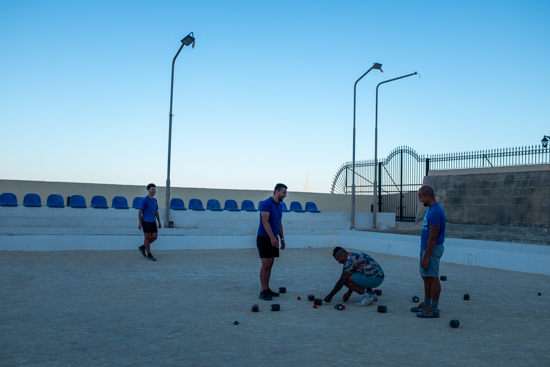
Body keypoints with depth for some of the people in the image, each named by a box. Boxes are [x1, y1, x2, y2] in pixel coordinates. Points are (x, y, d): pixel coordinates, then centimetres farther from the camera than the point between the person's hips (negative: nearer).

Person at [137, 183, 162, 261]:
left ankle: (143, 247, 21)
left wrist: (159, 223, 13)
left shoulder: (154, 200, 10)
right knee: (147, 237, -2)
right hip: (146, 222, -7)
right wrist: (140, 223, -14)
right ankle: (149, 255, 7)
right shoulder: (144, 200, -11)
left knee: (154, 237, 2)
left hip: (153, 222, 7)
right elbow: (140, 212, -11)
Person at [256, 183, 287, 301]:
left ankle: (267, 289, 16)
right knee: (266, 264, -8)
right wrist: (272, 238, -26)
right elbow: (265, 222, -21)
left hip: (273, 238, 8)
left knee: (270, 264, 10)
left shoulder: (280, 206, 12)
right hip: (264, 238, -8)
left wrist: (282, 239, 18)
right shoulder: (266, 203, -14)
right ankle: (263, 291, -2)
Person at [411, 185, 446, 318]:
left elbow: (432, 238, -22)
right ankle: (426, 304, 25)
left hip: (432, 249, -10)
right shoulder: (432, 209, 11)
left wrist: (426, 257, -20)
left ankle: (434, 309, 5)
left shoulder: (435, 212, -21)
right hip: (426, 247, 10)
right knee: (426, 276, 15)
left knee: (432, 277, -3)